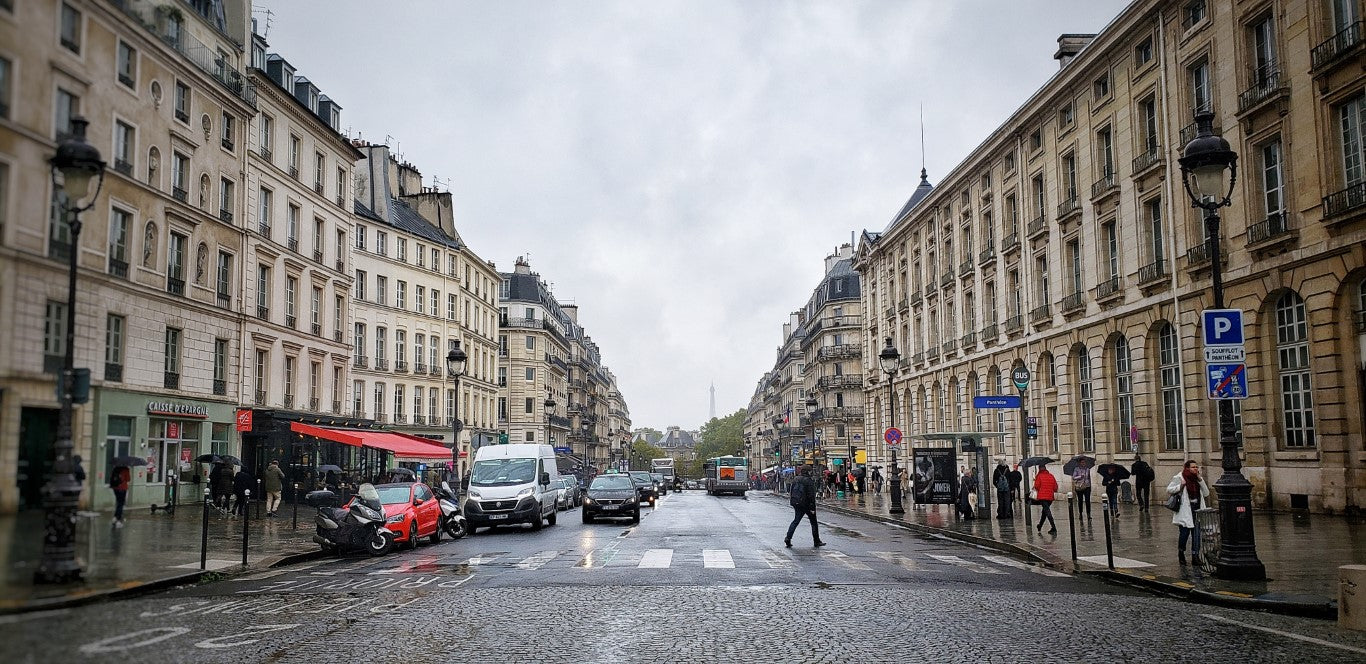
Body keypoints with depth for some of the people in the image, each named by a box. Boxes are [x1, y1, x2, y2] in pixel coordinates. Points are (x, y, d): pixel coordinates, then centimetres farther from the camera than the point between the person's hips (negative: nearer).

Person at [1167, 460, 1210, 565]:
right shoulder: (1179, 478, -4)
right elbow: (1169, 490, 0)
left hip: (1197, 509, 4)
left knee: (1197, 533, -1)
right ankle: (1181, 553, 20)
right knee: (1185, 532, -3)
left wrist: (1200, 480, -5)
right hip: (1185, 510, -4)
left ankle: (1195, 556, 3)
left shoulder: (1198, 478, 10)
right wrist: (1180, 486, -16)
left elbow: (1206, 494, 4)